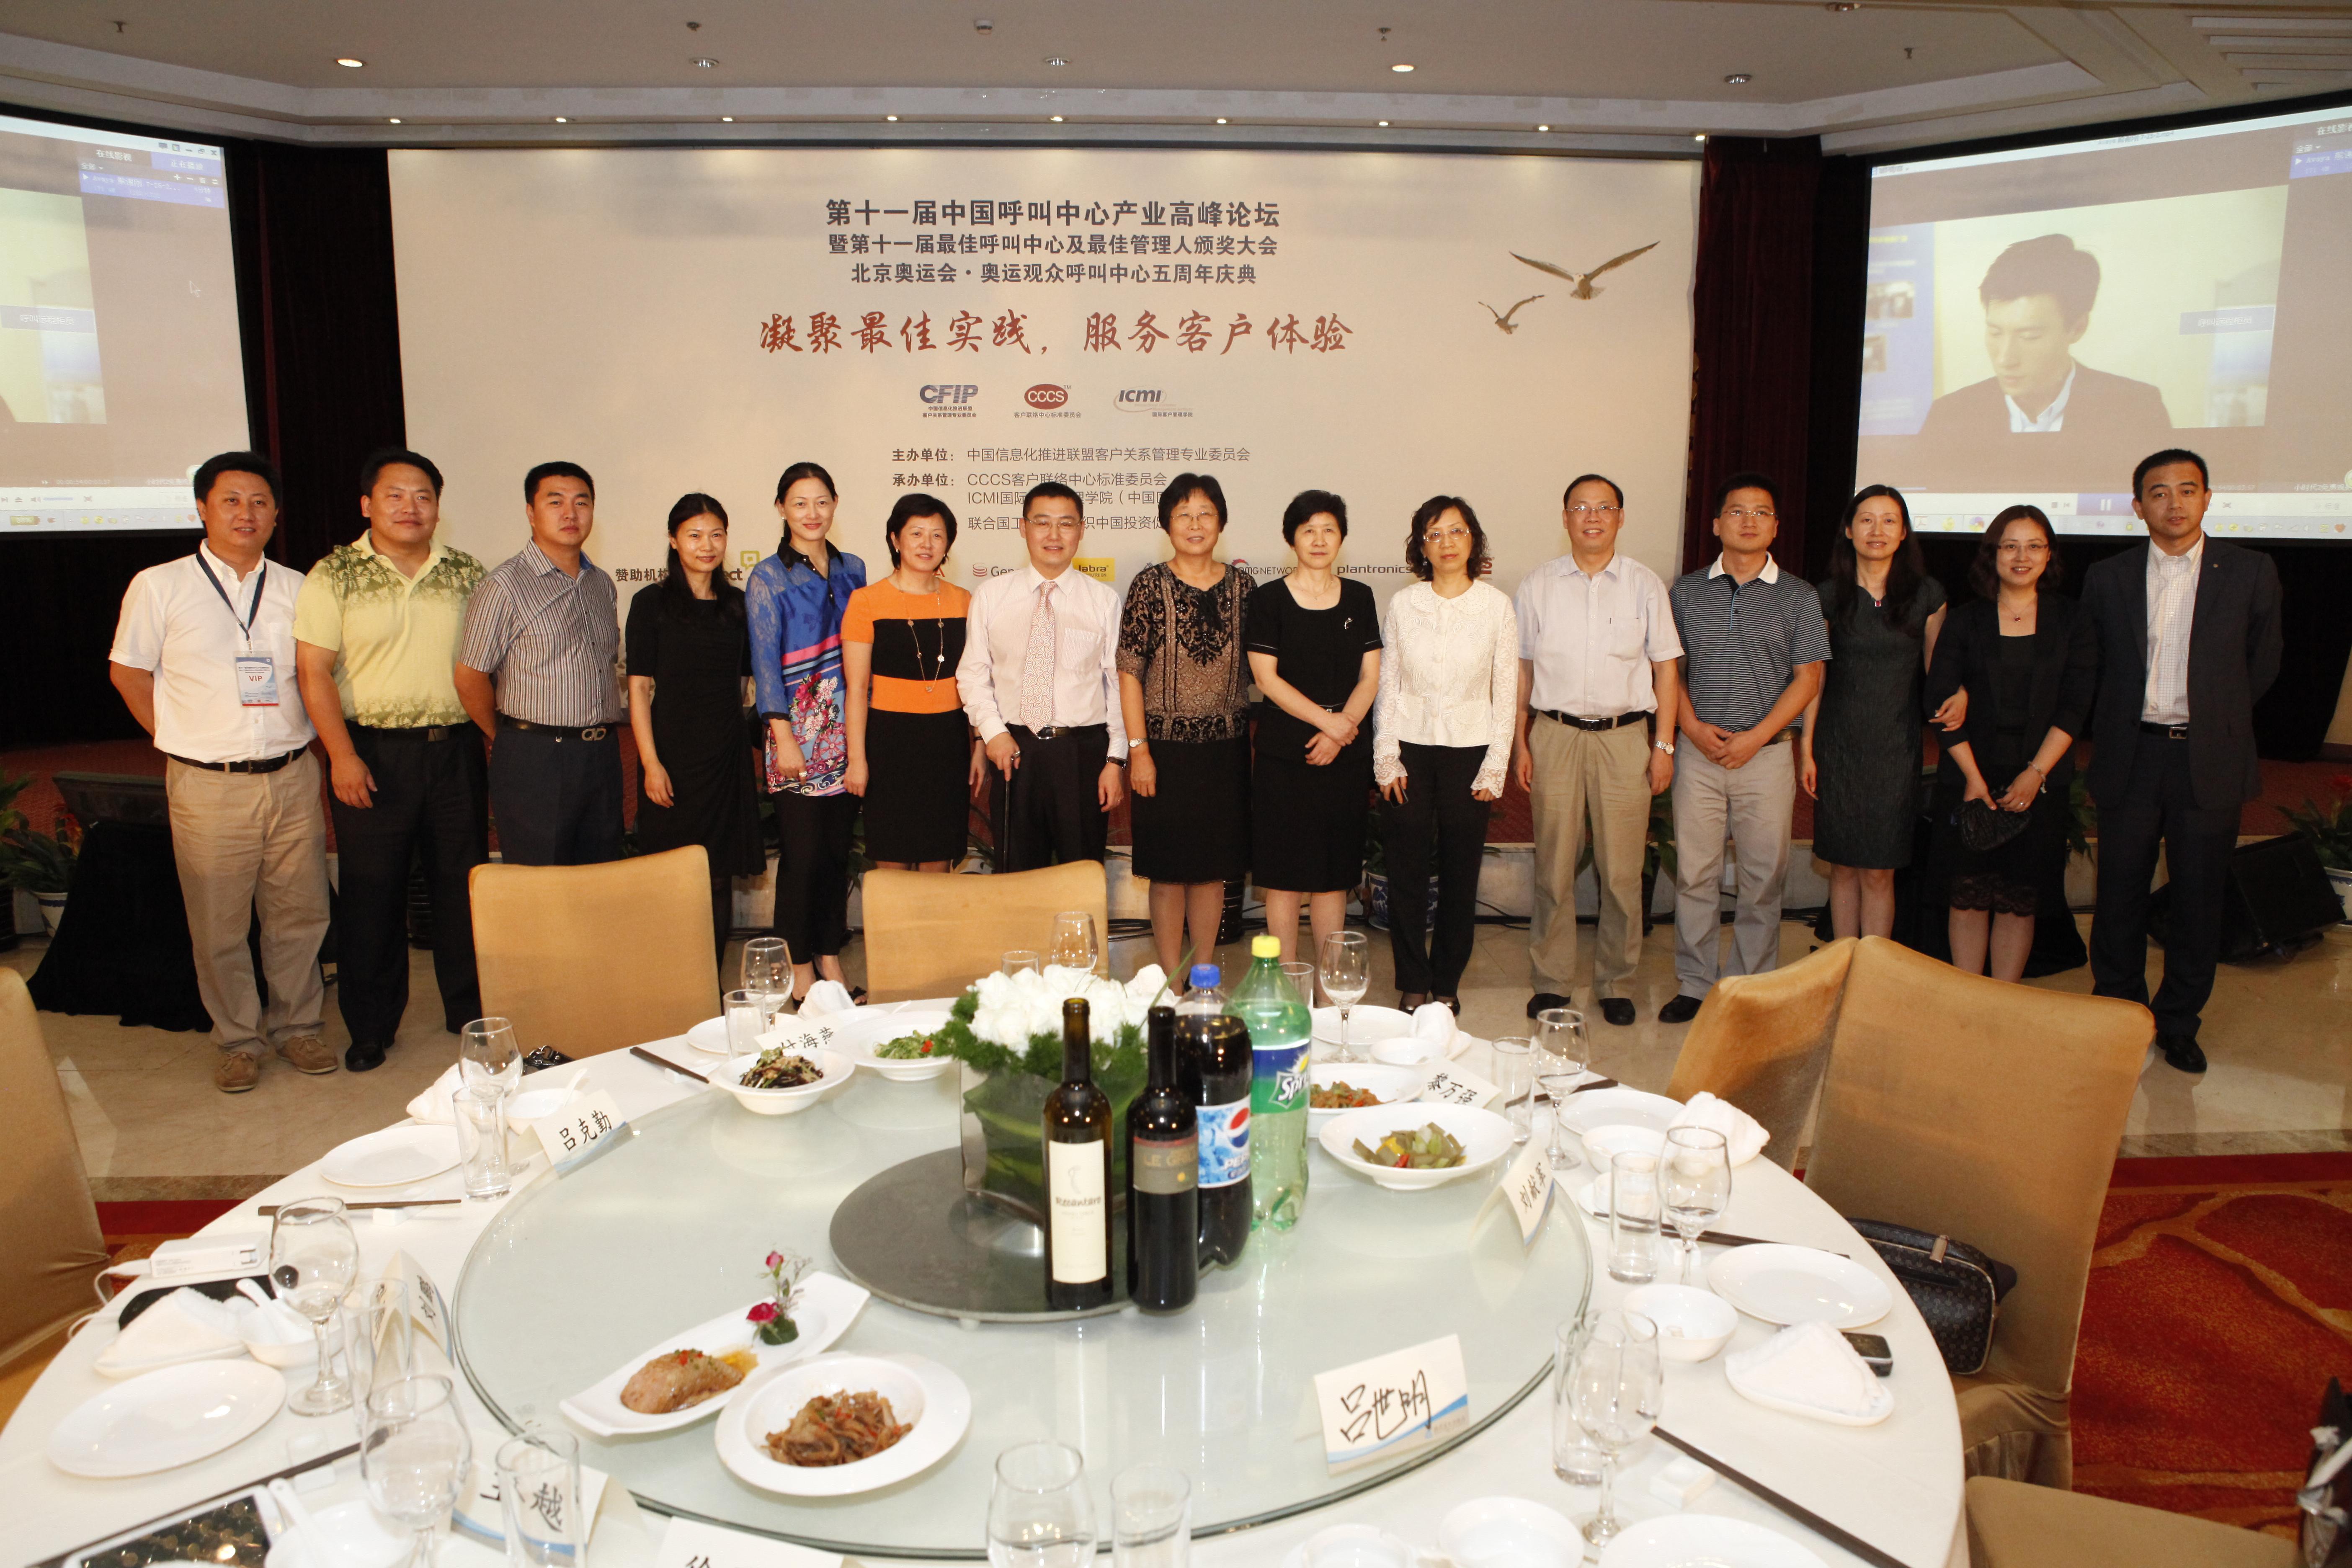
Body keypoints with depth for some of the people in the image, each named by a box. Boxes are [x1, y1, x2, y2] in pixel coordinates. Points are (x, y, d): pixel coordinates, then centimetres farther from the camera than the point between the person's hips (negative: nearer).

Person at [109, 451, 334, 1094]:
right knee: (219, 926, 4)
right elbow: (128, 672, 8)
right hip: (209, 786, -2)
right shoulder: (159, 587, 1)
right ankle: (238, 1040, 20)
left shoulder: (296, 589, 8)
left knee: (300, 914, 8)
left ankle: (297, 1027, 24)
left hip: (292, 777, 2)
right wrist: (186, 739, 4)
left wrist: (298, 737, 8)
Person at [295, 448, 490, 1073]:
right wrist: (343, 755, -13)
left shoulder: (466, 574, 8)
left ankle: (470, 1011, 23)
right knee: (371, 893, 5)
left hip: (455, 748, 3)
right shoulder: (335, 576, -1)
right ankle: (371, 1028, 18)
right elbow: (315, 671, -5)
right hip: (372, 752, -2)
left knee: (463, 884, 9)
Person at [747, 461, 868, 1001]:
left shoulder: (852, 569, 11)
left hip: (847, 728, 4)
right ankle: (799, 969, 9)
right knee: (802, 851, -2)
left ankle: (831, 959, 19)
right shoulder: (768, 578, -2)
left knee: (839, 849, 8)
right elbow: (765, 663, -5)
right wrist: (784, 737, -12)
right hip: (799, 727, -4)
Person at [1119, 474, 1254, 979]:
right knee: (1169, 869, 4)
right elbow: (1129, 672, -5)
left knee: (1213, 867, 10)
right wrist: (1138, 748, -9)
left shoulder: (1241, 585, 5)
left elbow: (1254, 668, 10)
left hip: (1226, 748, 3)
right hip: (1166, 747, -3)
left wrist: (1257, 738, 6)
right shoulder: (1151, 585, -3)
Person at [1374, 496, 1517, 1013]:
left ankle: (1446, 983, 19)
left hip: (1468, 749, 0)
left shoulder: (1496, 605, -1)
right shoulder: (1403, 603, 2)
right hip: (1410, 747, 1)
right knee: (1406, 872, 2)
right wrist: (1386, 758, -2)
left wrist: (1495, 768, -3)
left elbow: (1506, 692, 1)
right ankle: (1412, 983, 16)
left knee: (1460, 873, 5)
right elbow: (1387, 684, 5)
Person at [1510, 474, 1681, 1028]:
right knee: (1554, 867, 4)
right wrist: (1520, 743, 4)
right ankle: (1551, 981, 15)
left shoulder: (1645, 585, 5)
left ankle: (1615, 983, 16)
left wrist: (1664, 745, 2)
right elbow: (1521, 669, 9)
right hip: (1554, 734, 0)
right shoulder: (1537, 586, 6)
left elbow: (1665, 668, 7)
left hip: (1625, 736, 0)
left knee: (1623, 871, 2)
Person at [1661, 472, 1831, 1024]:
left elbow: (1808, 678, 0)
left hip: (1767, 752, -1)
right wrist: (1693, 727, -7)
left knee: (1763, 877, 4)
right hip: (1699, 752, 1)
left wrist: (1754, 737, -9)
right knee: (1694, 875, 3)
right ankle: (1694, 985, 13)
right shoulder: (1686, 591, 8)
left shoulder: (1798, 597, 4)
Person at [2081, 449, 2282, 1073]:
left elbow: (2262, 664, 10)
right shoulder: (2107, 578, 4)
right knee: (2120, 893, 7)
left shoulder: (2250, 572, 1)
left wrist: (2214, 718, 10)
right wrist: (2117, 727, 9)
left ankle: (2179, 1023, 22)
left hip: (2209, 762, 0)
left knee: (2198, 898, 7)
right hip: (2131, 758, 1)